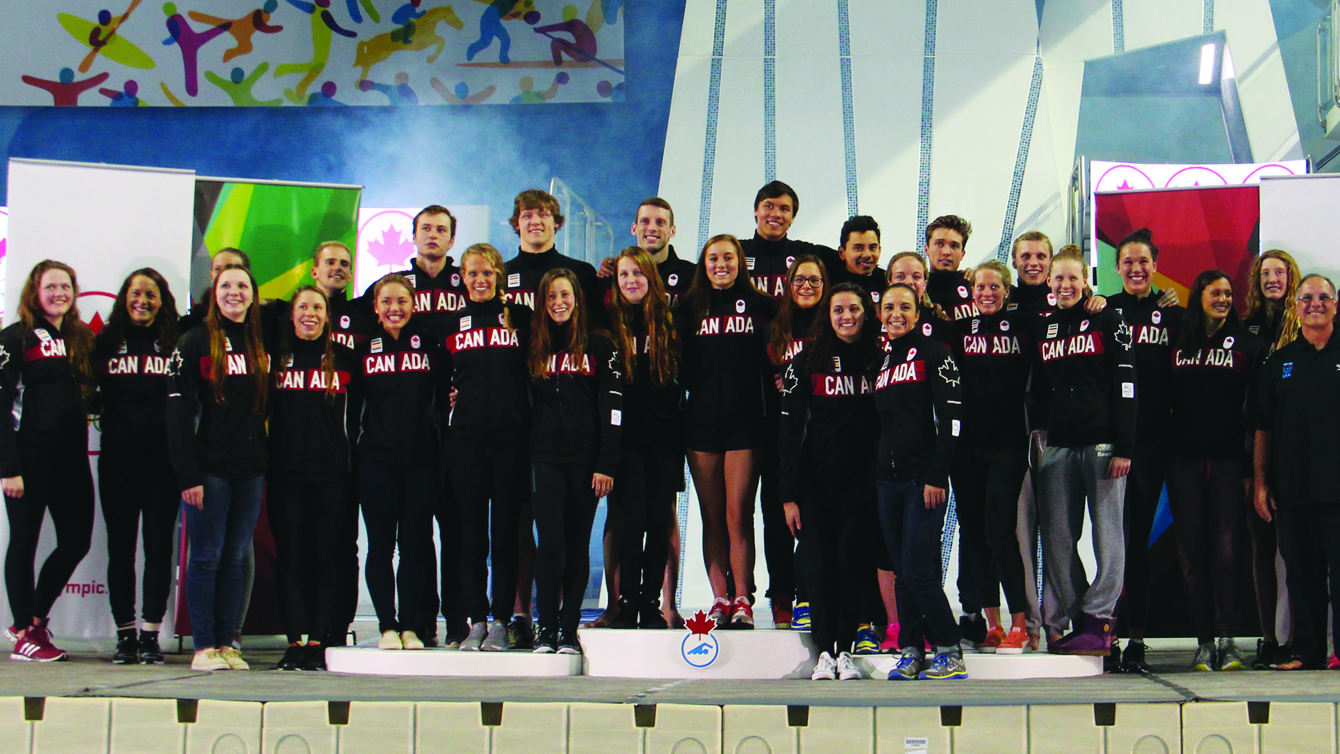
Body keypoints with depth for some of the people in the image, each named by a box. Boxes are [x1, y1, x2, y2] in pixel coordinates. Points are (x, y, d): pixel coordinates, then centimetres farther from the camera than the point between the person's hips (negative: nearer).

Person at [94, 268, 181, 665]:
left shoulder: (175, 344, 7)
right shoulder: (106, 343, 9)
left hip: (163, 458, -1)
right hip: (118, 458, 1)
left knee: (159, 545, -1)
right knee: (120, 547, 4)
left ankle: (150, 634, 5)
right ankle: (125, 634, 11)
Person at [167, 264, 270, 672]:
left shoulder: (262, 344, 12)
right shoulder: (195, 342, -2)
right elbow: (179, 411, -7)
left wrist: (267, 464, 6)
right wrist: (188, 475, -13)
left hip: (250, 469, 4)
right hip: (210, 467, -4)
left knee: (235, 559, 7)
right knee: (206, 558, -1)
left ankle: (226, 642, 13)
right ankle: (204, 647, 4)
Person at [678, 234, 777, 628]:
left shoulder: (760, 306, 6)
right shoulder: (690, 308, 11)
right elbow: (681, 366, 11)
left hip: (745, 422, -2)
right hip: (702, 420, 2)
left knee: (738, 515, -6)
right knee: (712, 518, 4)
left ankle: (742, 600, -1)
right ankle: (720, 598, 9)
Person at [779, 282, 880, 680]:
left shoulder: (878, 360, 7)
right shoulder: (806, 363, 4)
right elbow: (791, 431, 2)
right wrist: (789, 494, -4)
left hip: (861, 479, 0)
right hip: (816, 479, 0)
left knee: (851, 554, -6)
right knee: (820, 560, 0)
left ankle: (846, 648, 3)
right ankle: (825, 650, 6)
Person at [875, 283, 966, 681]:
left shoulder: (934, 353, -3)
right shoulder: (882, 360, 17)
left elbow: (951, 417, -10)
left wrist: (937, 476, -16)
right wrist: (877, 475, 13)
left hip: (923, 479, -6)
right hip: (889, 480, 6)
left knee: (918, 569, -10)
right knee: (903, 570, 6)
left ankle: (951, 652, -2)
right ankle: (911, 651, 11)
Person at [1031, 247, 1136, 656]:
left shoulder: (1107, 322, 2)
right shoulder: (1040, 328, 14)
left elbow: (1125, 384, -3)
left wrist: (1123, 447, -10)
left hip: (1102, 443, -4)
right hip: (1058, 446, 4)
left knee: (1107, 534, -4)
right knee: (1056, 538, 2)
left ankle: (1098, 619, 1)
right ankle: (1070, 619, 11)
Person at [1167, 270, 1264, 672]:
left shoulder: (1247, 344, 4)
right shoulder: (1178, 343, 11)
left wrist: (1252, 467, -6)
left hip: (1228, 459, -2)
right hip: (1184, 458, 2)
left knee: (1225, 551, -7)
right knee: (1193, 553, 2)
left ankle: (1227, 639, 1)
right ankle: (1205, 642, 7)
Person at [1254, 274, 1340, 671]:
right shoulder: (1279, 362, 14)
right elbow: (1263, 427, 13)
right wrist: (1260, 482, 7)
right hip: (1292, 486, 3)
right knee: (1302, 572, 7)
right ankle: (1307, 651, 13)